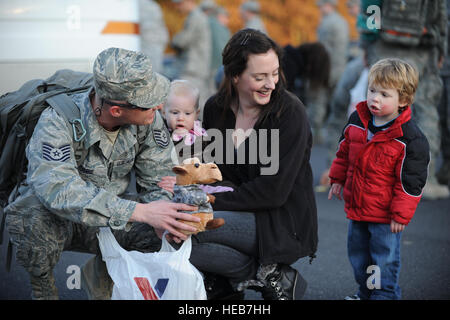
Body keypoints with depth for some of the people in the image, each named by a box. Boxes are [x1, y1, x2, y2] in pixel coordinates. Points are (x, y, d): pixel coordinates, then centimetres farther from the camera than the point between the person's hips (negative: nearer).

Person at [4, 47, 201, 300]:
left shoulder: (148, 118, -14)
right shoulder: (57, 121, -29)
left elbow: (159, 180, -7)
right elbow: (58, 189, -44)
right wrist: (140, 211, -51)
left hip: (111, 219, 5)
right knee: (37, 214, -38)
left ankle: (101, 277, 11)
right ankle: (43, 290, -5)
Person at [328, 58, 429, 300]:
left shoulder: (410, 139, -20)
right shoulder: (356, 121, -3)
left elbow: (410, 180, -15)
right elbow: (344, 153, 15)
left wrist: (401, 214, -14)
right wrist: (338, 179, 15)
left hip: (385, 215, -6)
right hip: (356, 207, 6)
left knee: (384, 259, 6)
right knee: (357, 254, 20)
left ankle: (384, 294, 23)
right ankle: (365, 293, 39)